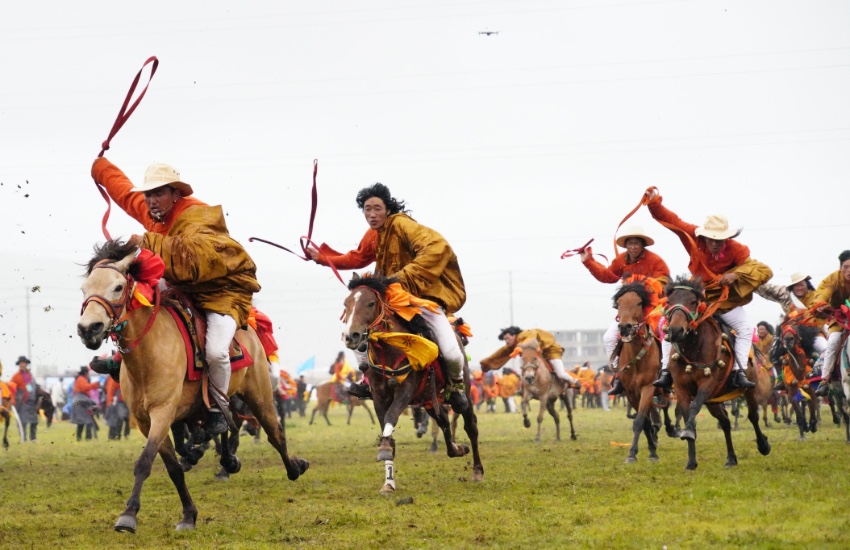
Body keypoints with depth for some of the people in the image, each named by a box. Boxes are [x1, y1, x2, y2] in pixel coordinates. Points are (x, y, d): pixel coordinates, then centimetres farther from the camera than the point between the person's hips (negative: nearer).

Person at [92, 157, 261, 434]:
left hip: (224, 291, -9)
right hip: (181, 289, 9)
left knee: (215, 351, -27)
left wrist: (148, 242, -44)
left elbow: (194, 255, -48)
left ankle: (218, 408, -4)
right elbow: (124, 191, 22)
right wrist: (99, 165, 34)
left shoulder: (197, 217, -27)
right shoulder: (152, 212, 0)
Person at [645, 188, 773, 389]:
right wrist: (654, 203, -26)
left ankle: (738, 372, -14)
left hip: (724, 300, -1)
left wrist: (736, 275, -37)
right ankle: (666, 371, -7)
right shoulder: (694, 239, -16)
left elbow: (764, 272, -25)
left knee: (746, 327, -19)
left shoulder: (736, 250, -21)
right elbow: (671, 221, -14)